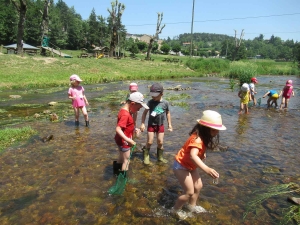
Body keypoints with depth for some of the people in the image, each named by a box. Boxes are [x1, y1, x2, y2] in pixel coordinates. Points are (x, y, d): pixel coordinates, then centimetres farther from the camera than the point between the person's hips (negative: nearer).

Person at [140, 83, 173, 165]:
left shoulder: (165, 103, -9)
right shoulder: (150, 102, -13)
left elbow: (168, 113, 6)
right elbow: (145, 112, -7)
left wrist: (169, 124, 7)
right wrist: (142, 124, -11)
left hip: (160, 126, 2)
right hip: (151, 125, -1)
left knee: (160, 142, 10)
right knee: (149, 142, 1)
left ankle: (160, 157, 30)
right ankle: (146, 157, 23)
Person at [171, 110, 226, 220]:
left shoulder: (204, 137, -3)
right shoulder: (197, 139, -34)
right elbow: (193, 156, -51)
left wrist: (202, 153, -2)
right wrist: (206, 169, -63)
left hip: (190, 166, 9)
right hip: (181, 166, -9)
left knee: (198, 186, 17)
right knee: (189, 192, -5)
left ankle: (191, 205, 41)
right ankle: (176, 210, 19)